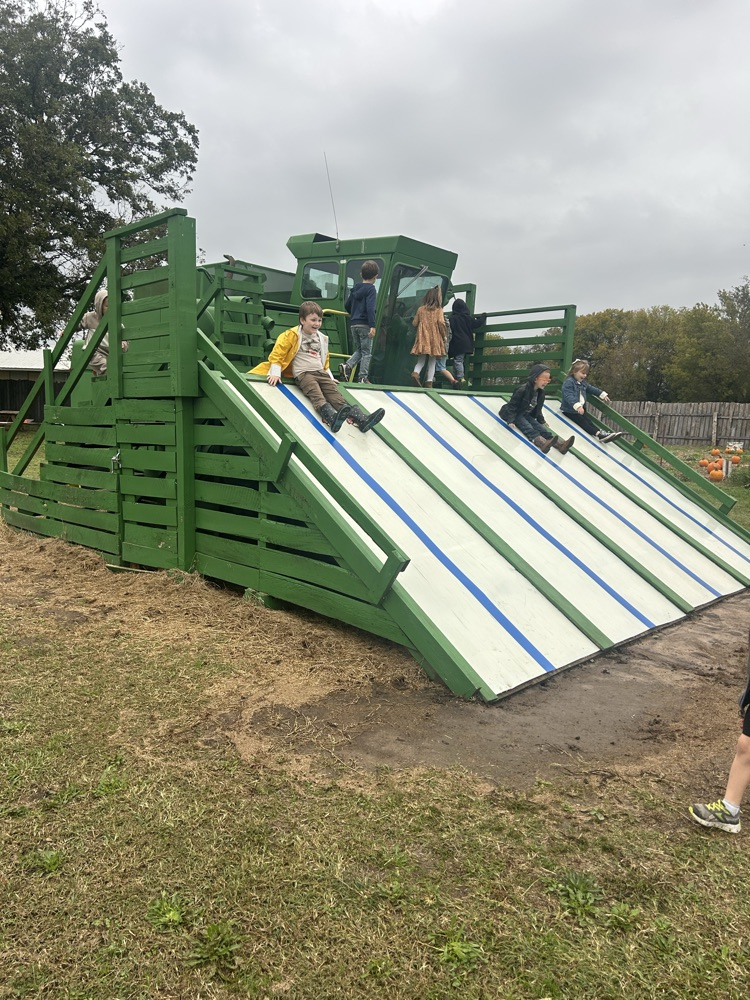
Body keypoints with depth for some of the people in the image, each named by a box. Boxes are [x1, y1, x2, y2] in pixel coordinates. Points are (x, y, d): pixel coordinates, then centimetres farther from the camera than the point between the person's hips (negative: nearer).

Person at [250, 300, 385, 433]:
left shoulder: (322, 339, 19)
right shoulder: (292, 335, 0)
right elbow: (277, 353, -3)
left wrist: (330, 377, 29)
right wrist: (275, 373, -12)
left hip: (321, 373, 6)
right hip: (303, 374, -5)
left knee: (335, 393, -15)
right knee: (316, 395, -32)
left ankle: (360, 418, -32)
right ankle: (332, 417, -60)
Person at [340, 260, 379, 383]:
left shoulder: (355, 289, 13)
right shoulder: (371, 289, -8)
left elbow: (347, 305, 19)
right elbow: (370, 308, -19)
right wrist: (372, 326, -22)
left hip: (353, 324, 7)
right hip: (365, 325, -6)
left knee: (359, 350, 18)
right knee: (366, 352, 2)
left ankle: (347, 366, -5)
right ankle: (362, 378, 0)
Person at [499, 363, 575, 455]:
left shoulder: (541, 392, 3)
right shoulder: (522, 390, -23)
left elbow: (538, 409, 18)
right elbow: (512, 405, -23)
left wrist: (542, 420, 22)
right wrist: (511, 420, -29)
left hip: (527, 415, 7)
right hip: (516, 414, -7)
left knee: (540, 427, -12)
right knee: (528, 428, -29)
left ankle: (559, 444, -31)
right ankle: (543, 443, -55)